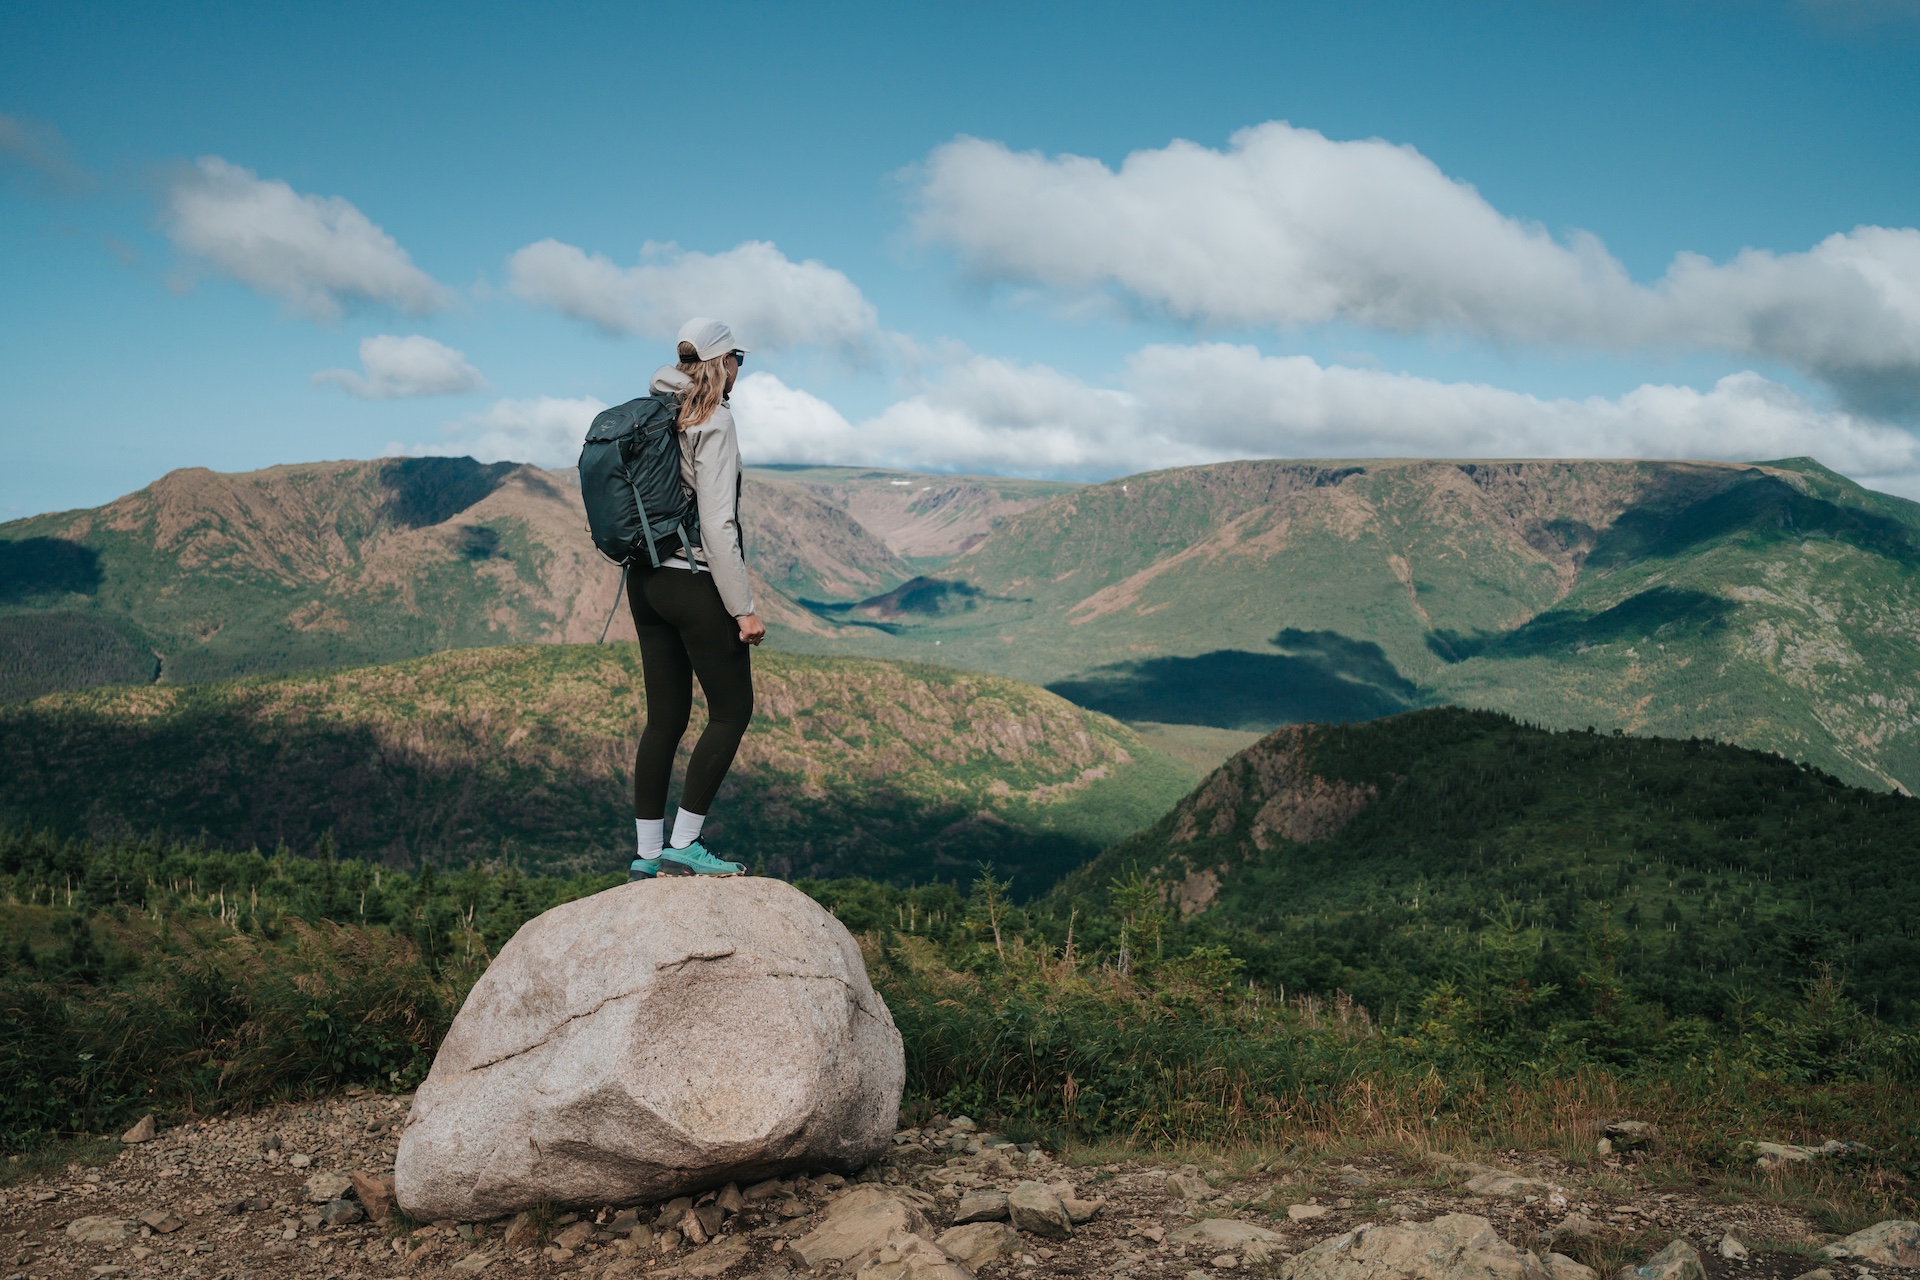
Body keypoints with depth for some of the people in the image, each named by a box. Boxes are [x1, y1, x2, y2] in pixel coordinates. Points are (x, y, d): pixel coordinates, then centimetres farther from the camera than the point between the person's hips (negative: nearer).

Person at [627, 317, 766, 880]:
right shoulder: (713, 420, -12)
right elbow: (718, 523, -18)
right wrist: (743, 608, -17)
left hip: (645, 579, 8)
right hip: (695, 583, -8)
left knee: (666, 717, 11)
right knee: (732, 710, 3)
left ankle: (647, 854, 14)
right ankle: (682, 845, 0)